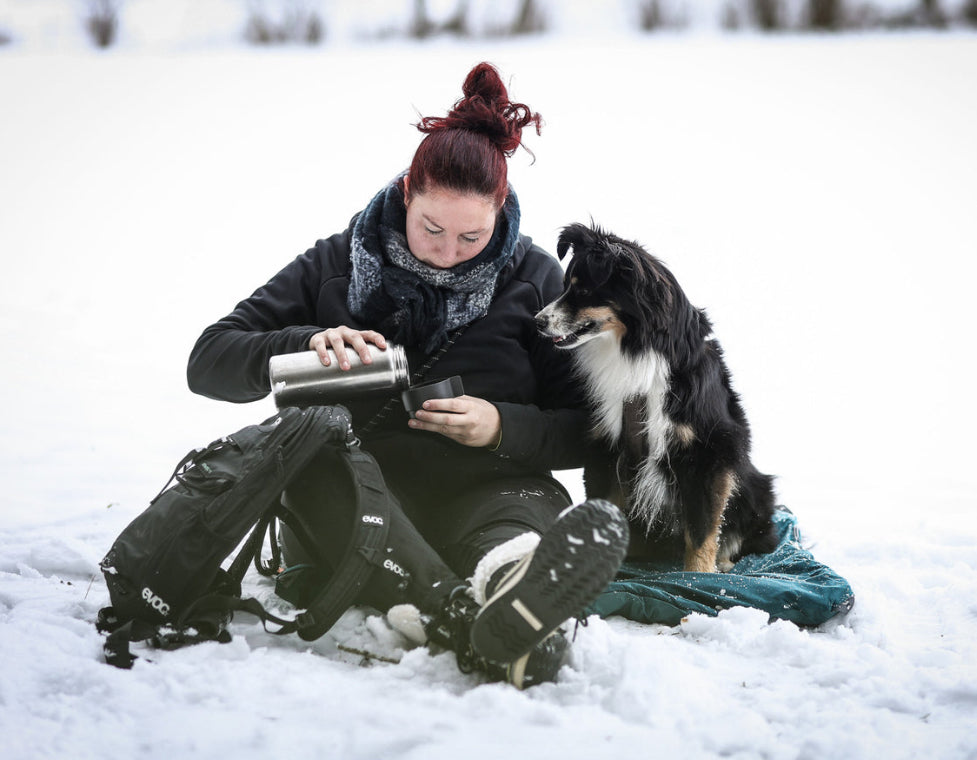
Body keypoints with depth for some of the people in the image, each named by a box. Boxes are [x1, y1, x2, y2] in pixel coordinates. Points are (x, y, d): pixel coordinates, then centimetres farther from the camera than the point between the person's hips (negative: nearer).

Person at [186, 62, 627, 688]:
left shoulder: (534, 279, 9)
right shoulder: (338, 264, 10)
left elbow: (587, 431, 7)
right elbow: (209, 362, 6)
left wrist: (502, 428, -12)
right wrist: (307, 346, -13)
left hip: (480, 493, 0)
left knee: (534, 507, -36)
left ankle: (511, 579, -74)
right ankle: (458, 612, -58)